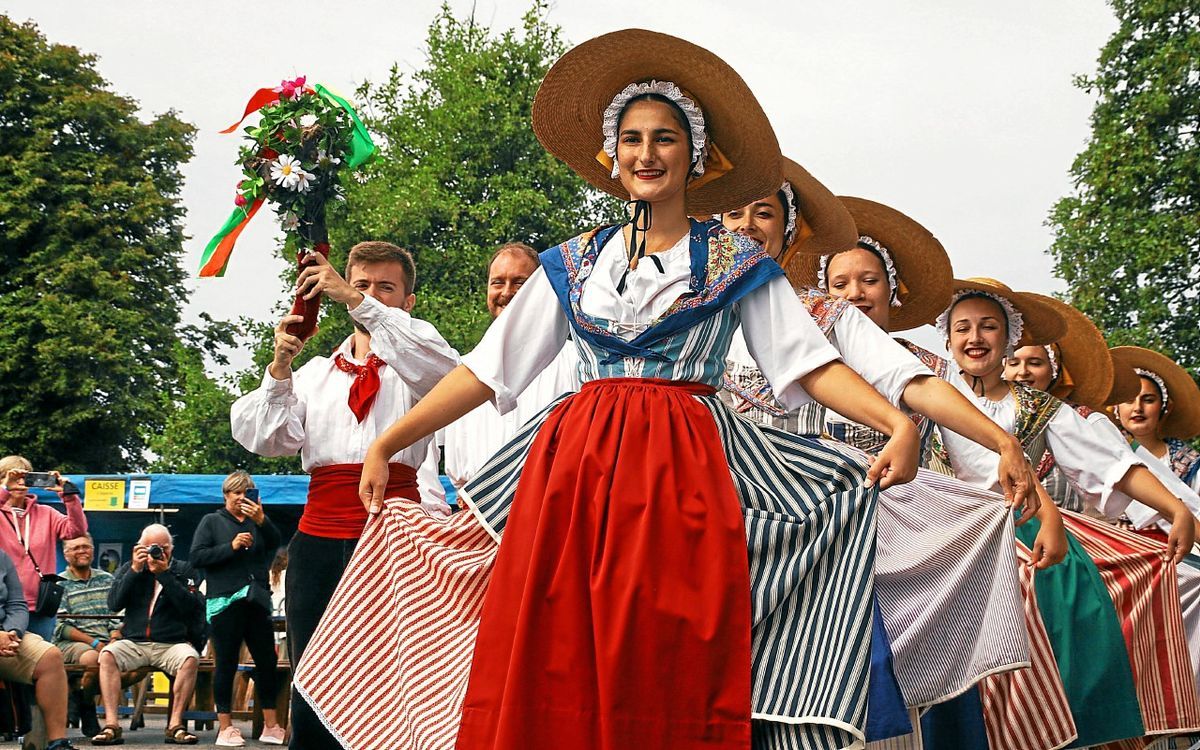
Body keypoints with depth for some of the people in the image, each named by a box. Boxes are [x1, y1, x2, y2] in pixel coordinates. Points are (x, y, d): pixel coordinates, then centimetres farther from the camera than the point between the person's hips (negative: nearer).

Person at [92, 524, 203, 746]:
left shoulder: (184, 571, 9)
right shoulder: (129, 568, 14)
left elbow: (193, 607, -8)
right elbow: (113, 604, -1)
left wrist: (165, 574, -12)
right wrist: (134, 570, -8)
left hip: (172, 643, -1)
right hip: (133, 643, 1)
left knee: (190, 658, -33)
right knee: (107, 654, -29)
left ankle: (175, 725, -30)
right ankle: (111, 725, -32)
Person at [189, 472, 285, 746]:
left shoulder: (256, 521, 16)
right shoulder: (212, 521, 7)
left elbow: (274, 543, -2)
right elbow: (196, 557, -3)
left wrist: (261, 520, -19)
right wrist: (231, 547, -13)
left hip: (257, 601, 4)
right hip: (225, 602, -4)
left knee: (267, 661, 3)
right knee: (226, 664, -1)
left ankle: (271, 726, 10)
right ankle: (225, 728, 4)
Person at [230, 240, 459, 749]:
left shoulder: (411, 359, 12)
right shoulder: (315, 373, 23)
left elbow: (442, 368, -14)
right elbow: (266, 439, 12)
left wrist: (359, 303, -17)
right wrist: (279, 368, -3)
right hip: (319, 535, 4)